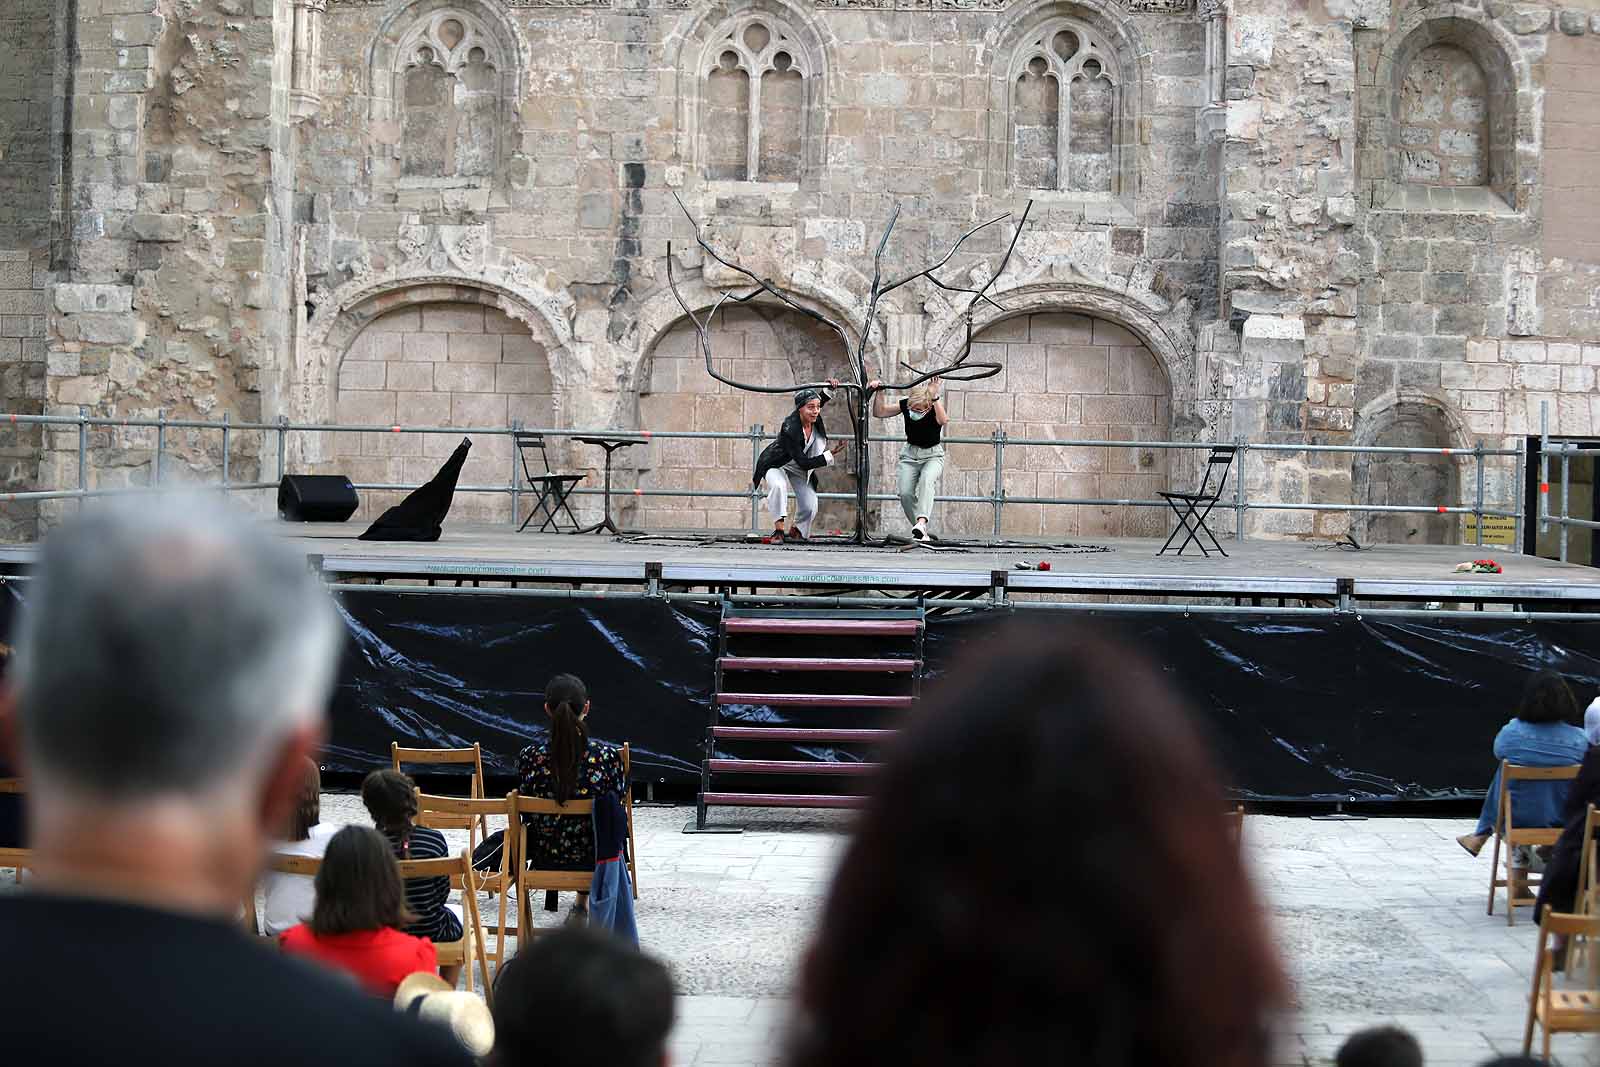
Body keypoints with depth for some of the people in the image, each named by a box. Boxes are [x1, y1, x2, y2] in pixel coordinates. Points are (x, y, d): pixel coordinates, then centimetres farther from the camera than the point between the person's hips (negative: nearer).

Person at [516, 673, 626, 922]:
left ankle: (582, 905, 50)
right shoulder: (608, 755, -20)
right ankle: (584, 904, 45)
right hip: (594, 861, -1)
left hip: (546, 860, 1)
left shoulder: (529, 757, -17)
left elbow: (527, 817, -4)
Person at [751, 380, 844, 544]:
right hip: (776, 464, -6)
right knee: (778, 486, -39)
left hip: (798, 469, 6)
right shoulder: (790, 428, -38)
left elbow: (822, 397, 6)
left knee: (810, 507, -8)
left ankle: (796, 531, 22)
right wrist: (829, 455, -35)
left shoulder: (814, 418, -19)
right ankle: (778, 531, -30)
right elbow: (803, 462, -34)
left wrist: (828, 386, -15)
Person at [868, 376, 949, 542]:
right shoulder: (905, 405, -10)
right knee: (906, 494, -14)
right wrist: (879, 392, -18)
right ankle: (921, 532, 3)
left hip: (932, 455, -3)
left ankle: (921, 522, -50)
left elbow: (943, 420, -40)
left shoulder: (936, 407, -18)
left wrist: (935, 397, -43)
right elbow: (879, 412, -4)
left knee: (926, 480, -34)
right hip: (910, 454, 3)